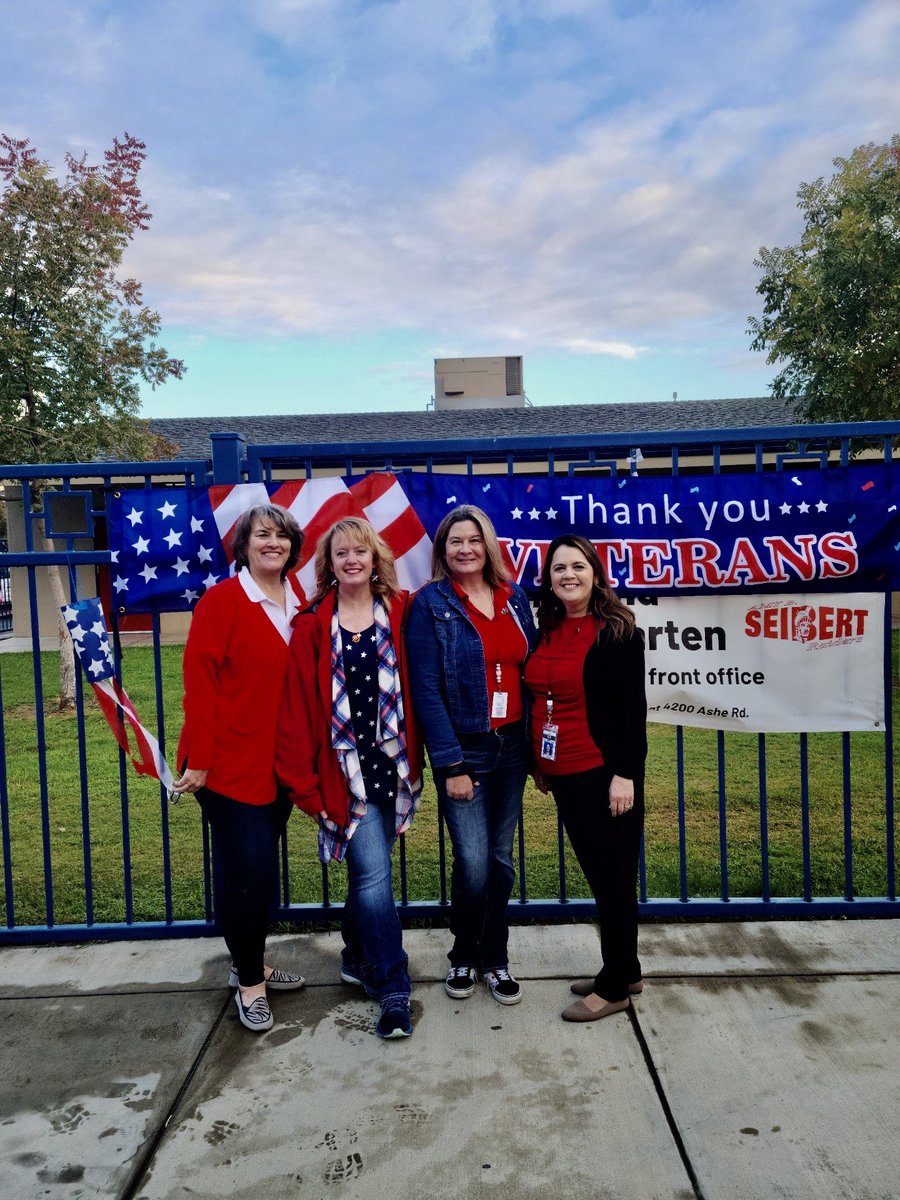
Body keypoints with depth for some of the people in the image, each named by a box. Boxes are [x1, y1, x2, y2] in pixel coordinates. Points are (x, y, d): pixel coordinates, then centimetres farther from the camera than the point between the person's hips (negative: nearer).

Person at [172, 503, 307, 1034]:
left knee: (261, 868, 17)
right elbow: (199, 681, -13)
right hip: (231, 761, -6)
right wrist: (200, 761, -14)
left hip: (279, 761, 6)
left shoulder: (298, 606, 6)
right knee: (247, 871, 1)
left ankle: (252, 964, 35)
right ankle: (250, 981, 20)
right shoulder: (222, 600, -11)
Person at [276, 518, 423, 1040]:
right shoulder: (312, 628, -1)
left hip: (392, 764, 2)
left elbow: (416, 687, 5)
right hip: (344, 770, -2)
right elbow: (297, 707, -2)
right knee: (374, 873, -7)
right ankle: (394, 990, 7)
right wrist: (303, 781, -5)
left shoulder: (400, 614, 2)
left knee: (368, 873, 15)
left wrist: (417, 758, 1)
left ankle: (357, 958, 40)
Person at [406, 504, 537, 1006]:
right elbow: (426, 689, -10)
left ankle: (495, 957, 31)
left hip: (511, 745, 4)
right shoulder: (431, 604, -6)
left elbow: (531, 670, 10)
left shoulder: (514, 597, 7)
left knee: (501, 857, 12)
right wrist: (450, 765, -13)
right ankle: (464, 956, 24)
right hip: (463, 748, -4)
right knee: (473, 863, -4)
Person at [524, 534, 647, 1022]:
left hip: (603, 774, -7)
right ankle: (625, 970, 33)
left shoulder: (616, 630, -10)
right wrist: (539, 763, 15)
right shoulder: (546, 631, 9)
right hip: (562, 774, 7)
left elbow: (632, 707, -13)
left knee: (613, 875, 5)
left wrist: (625, 774, -17)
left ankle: (615, 987, 20)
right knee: (596, 872, 16)